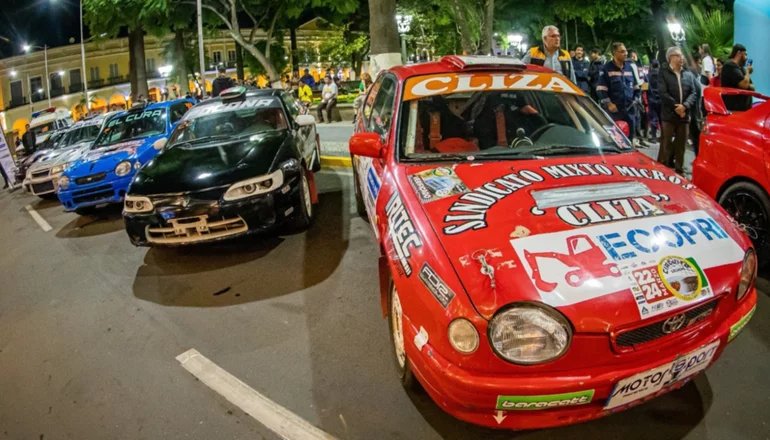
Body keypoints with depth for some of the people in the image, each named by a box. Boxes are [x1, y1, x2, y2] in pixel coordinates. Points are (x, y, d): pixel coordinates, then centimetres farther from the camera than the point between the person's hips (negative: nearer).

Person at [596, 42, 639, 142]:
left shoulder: (629, 67, 16)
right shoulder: (606, 68, -3)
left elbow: (635, 86, 23)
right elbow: (601, 89, -8)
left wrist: (635, 99, 9)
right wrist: (608, 104, -14)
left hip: (629, 109, 6)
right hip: (613, 109, -6)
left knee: (629, 136, 10)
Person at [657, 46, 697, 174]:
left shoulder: (688, 74, 13)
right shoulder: (663, 73, 1)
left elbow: (693, 93, 5)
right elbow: (663, 93, -10)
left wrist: (684, 106, -13)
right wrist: (676, 107, -15)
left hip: (685, 114, 4)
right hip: (668, 114, -4)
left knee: (681, 144, 9)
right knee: (666, 144, -3)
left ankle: (679, 169, 18)